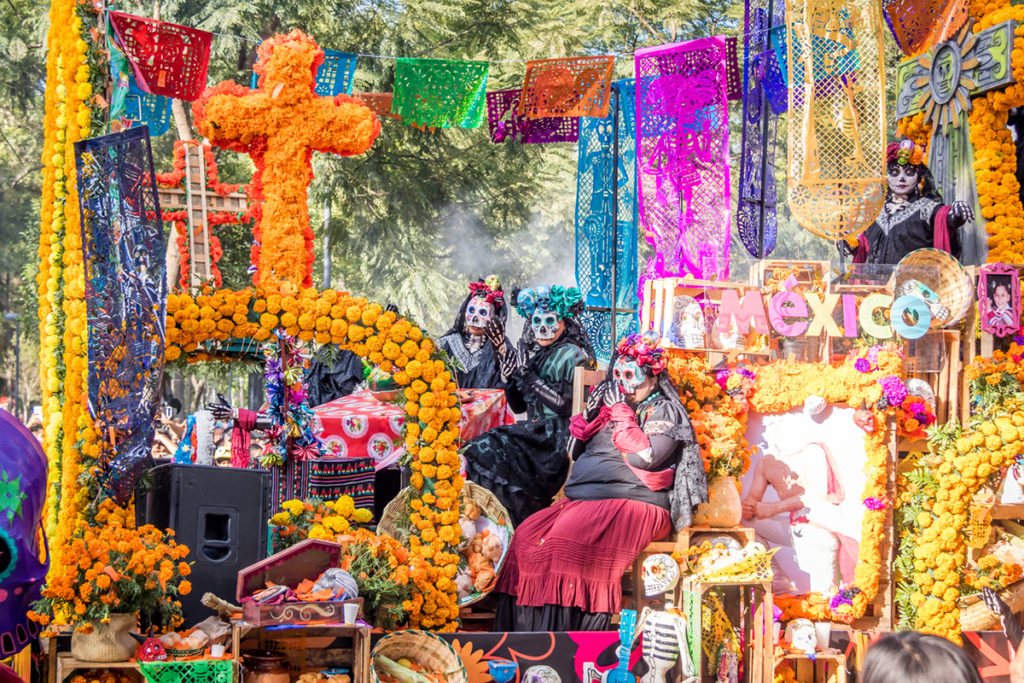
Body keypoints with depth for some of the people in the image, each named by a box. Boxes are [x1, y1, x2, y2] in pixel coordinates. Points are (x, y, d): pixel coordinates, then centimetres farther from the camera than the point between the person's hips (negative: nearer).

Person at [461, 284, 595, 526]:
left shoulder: (573, 356, -5)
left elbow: (567, 404, -16)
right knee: (480, 449, -14)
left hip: (559, 438, -8)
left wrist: (530, 378, -16)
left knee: (493, 454, -25)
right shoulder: (533, 354, 17)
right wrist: (510, 378, 0)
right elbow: (518, 407, 18)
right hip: (536, 431, 8)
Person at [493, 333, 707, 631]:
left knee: (568, 540, -33)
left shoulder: (663, 411, 3)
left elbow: (646, 456, -14)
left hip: (634, 502, -8)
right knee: (526, 536, -18)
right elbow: (577, 451, 27)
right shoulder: (608, 405, 25)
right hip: (585, 499, 8)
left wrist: (621, 412, -6)